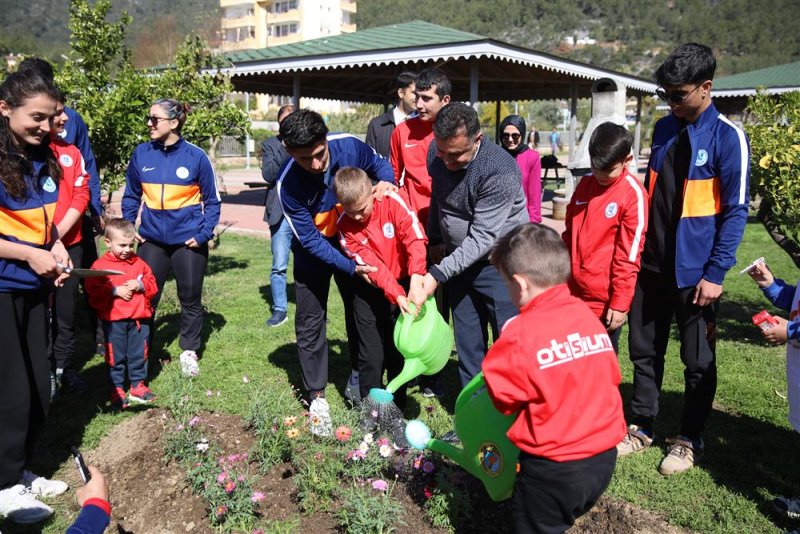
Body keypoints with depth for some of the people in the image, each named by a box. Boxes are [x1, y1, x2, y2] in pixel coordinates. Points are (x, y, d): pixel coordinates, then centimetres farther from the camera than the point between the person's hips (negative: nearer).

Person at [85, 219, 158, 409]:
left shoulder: (139, 263, 8)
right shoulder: (100, 266, -5)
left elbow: (152, 285, 8)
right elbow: (93, 293, -11)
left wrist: (140, 285, -11)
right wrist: (115, 291, -19)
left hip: (139, 319, 3)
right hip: (113, 321, -3)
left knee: (139, 354, 11)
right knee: (116, 356, 6)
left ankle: (138, 385, 25)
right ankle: (117, 389, 19)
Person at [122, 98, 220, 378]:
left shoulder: (196, 156, -9)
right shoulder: (141, 154, -1)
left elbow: (212, 201, -1)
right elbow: (131, 196, 10)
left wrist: (204, 233, -9)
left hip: (188, 240, -2)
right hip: (151, 240, 2)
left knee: (190, 299, 10)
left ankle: (189, 352, 27)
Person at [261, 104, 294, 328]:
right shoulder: (270, 145, 7)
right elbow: (268, 174, -7)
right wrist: (288, 152, -16)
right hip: (281, 214, 0)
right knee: (279, 266, 2)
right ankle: (280, 309, 16)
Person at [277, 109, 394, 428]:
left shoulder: (349, 146, -25)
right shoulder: (288, 186, -29)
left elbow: (380, 164, -2)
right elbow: (310, 240, -23)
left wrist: (386, 181, -25)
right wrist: (350, 268, -30)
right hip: (314, 252, -2)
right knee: (310, 322, 1)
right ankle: (317, 396, 16)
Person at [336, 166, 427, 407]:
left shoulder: (392, 202, -16)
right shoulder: (345, 226, -13)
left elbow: (416, 239, -22)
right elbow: (371, 265, -19)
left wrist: (416, 276, -35)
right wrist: (396, 295, -28)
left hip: (403, 283, 0)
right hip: (371, 291, 0)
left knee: (398, 349, 10)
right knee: (371, 354, 1)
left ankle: (398, 404, 26)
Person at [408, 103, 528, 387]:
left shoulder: (500, 171, -28)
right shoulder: (436, 153, -7)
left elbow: (482, 237, -27)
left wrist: (437, 275, -29)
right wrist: (436, 240, 14)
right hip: (460, 258, 6)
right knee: (467, 341, 12)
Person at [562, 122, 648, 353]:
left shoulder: (633, 194, -12)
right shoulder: (585, 183, 7)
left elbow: (628, 256, -13)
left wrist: (620, 303, -12)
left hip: (604, 300, -6)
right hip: (573, 294, 6)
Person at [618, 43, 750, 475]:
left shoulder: (727, 137, -9)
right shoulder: (664, 129, 7)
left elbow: (735, 211, -9)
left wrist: (715, 274, -13)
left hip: (694, 271, -5)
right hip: (651, 264, 5)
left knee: (698, 361, 9)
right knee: (645, 351, 13)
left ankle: (689, 440, 25)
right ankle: (641, 428, 29)